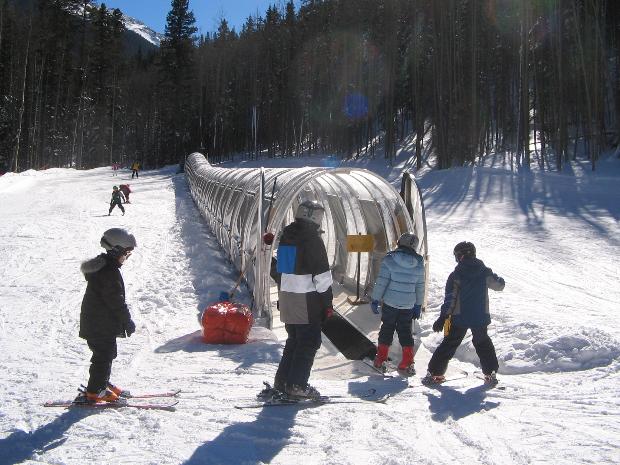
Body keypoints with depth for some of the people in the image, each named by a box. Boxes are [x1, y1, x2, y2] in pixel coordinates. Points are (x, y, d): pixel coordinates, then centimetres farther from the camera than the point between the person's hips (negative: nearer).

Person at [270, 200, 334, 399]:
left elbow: (278, 269, 19)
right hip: (307, 299, -8)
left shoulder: (286, 236, 12)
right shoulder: (312, 238, -13)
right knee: (309, 341, 0)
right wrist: (328, 301, -9)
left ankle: (282, 381, 18)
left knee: (294, 339, 17)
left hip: (286, 297, 8)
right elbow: (321, 273, -14)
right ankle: (297, 385, -2)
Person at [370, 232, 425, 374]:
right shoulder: (419, 264, -2)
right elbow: (420, 287, 6)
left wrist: (375, 299, -3)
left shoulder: (390, 260, -13)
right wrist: (418, 305, 16)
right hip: (408, 305, 2)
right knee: (405, 332, 12)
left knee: (386, 330, 11)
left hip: (390, 303, -2)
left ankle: (381, 359, 16)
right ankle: (408, 363, 10)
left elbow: (381, 282, -12)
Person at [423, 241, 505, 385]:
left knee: (449, 344, 9)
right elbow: (499, 285, 12)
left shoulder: (455, 275, -8)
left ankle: (435, 372, 8)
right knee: (483, 343, 23)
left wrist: (442, 317, -8)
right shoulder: (485, 272, -3)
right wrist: (499, 280, 35)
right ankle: (491, 373, 20)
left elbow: (449, 299, -11)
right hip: (480, 318, 2)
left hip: (459, 318, -1)